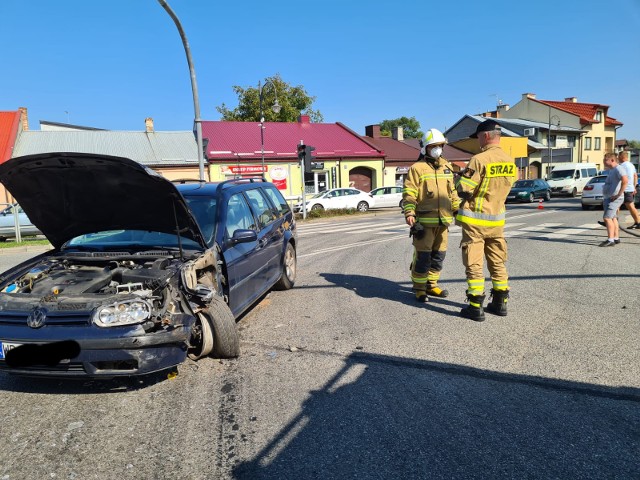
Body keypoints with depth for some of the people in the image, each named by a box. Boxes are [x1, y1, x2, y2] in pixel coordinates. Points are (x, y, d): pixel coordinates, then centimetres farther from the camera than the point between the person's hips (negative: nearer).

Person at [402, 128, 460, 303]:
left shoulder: (447, 167, 15)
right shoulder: (417, 168, -5)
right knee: (422, 256, -2)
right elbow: (409, 193, -10)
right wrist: (409, 213, -21)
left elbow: (452, 192, 22)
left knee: (439, 255, 13)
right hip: (424, 221, -6)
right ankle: (419, 288, 10)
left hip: (443, 221, 7)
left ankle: (431, 285, 27)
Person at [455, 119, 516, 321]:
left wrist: (462, 176, 3)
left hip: (475, 220, -6)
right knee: (498, 262, 15)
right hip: (497, 219, 6)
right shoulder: (510, 162, 5)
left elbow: (463, 190, -17)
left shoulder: (479, 160, -18)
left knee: (474, 265, 0)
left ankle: (476, 307, 4)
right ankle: (500, 303, 23)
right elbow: (503, 187, 13)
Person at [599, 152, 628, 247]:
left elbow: (625, 181, -30)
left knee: (607, 218, -16)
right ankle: (616, 238, 21)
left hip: (614, 199, -10)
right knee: (613, 218, 14)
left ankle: (610, 240, -17)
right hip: (608, 198, 10)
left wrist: (619, 194, -26)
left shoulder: (618, 169, -14)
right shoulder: (612, 170, 18)